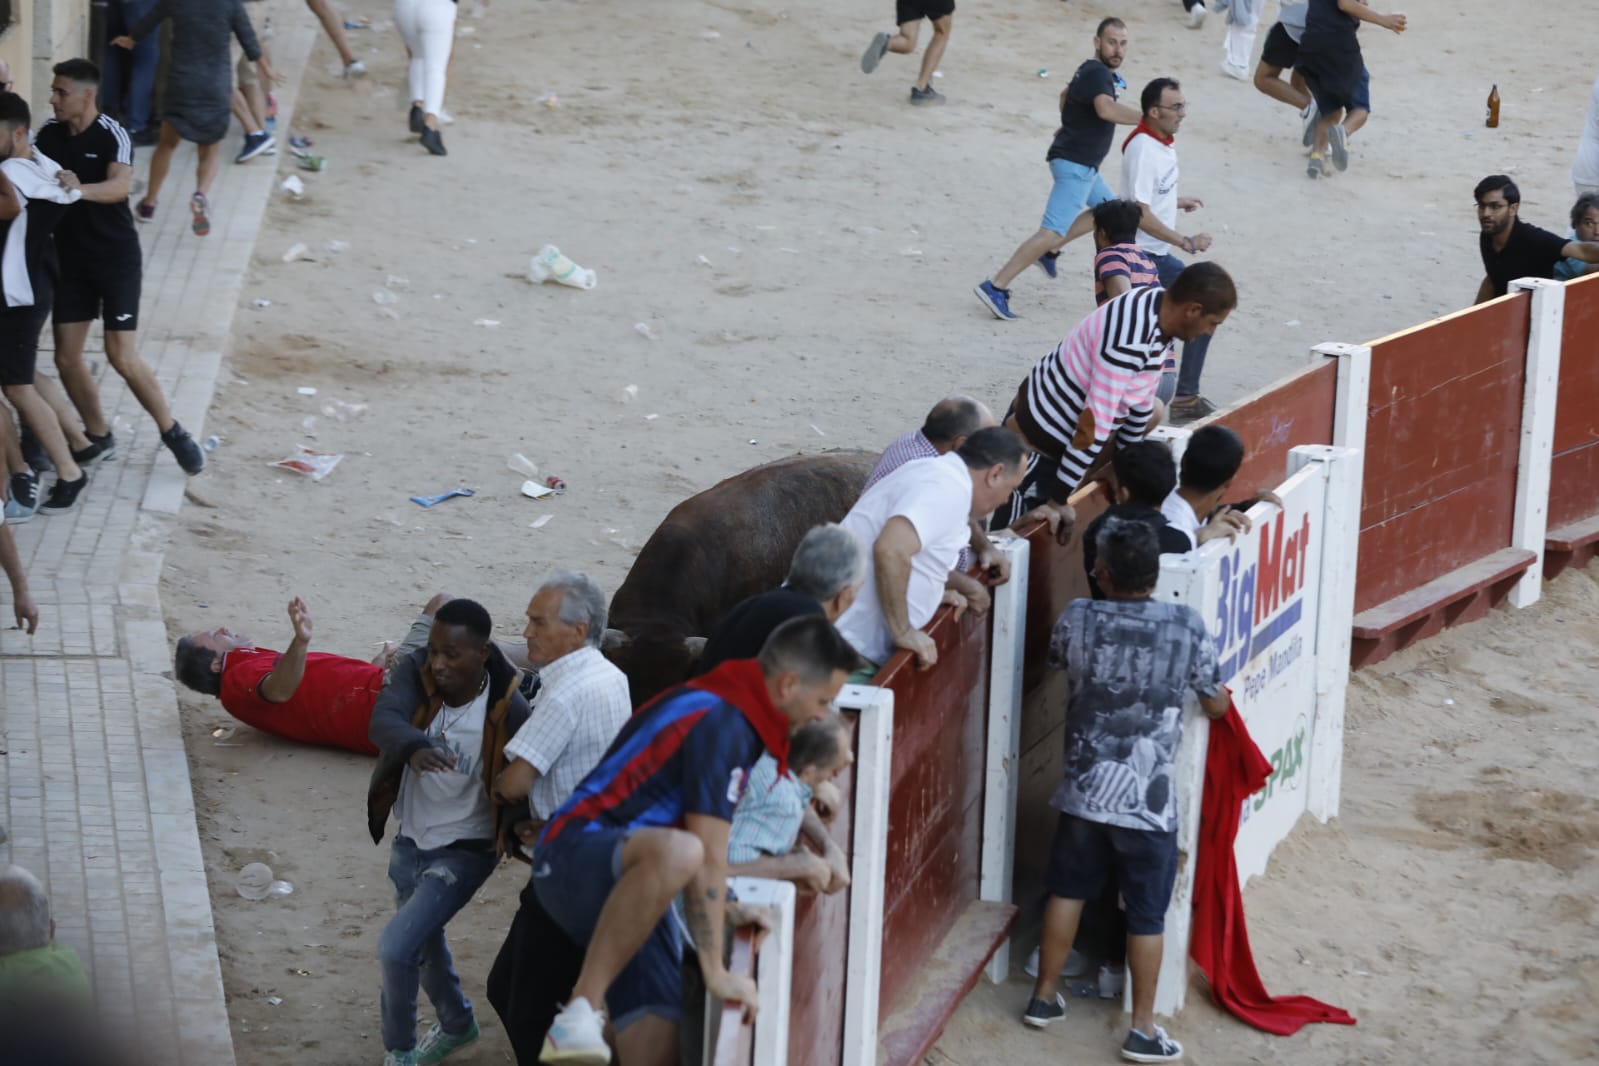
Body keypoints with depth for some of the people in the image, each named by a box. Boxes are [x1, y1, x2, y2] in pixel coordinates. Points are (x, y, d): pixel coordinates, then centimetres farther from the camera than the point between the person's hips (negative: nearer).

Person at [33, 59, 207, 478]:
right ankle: (98, 436, 23)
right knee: (66, 357, 5)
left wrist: (80, 189, -50)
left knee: (122, 357, -8)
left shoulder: (112, 136, -17)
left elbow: (119, 186, -32)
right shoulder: (48, 134, 0)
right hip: (71, 258, 5)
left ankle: (172, 431, 9)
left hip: (117, 258, -5)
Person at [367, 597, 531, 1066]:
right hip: (411, 839, 5)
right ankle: (458, 1024, 53)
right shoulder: (414, 674, -18)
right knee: (423, 941, 25)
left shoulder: (508, 709, -26)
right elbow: (383, 721, -35)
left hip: (464, 850, -5)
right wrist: (414, 746, -55)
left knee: (395, 946, -14)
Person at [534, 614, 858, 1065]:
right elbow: (708, 861, -20)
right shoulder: (723, 725, -16)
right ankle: (581, 1012, -40)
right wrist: (716, 973, -18)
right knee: (677, 852, -42)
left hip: (629, 892, 10)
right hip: (576, 855, -10)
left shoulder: (721, 708, 16)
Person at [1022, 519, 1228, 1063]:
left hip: (1083, 791, 2)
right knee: (1146, 916, 8)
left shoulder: (1077, 618, -10)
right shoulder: (1187, 626, -12)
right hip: (1149, 800, -2)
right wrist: (1217, 693, 23)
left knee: (1066, 891, 21)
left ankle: (1045, 996, 32)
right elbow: (1217, 706, 0)